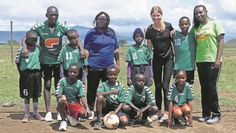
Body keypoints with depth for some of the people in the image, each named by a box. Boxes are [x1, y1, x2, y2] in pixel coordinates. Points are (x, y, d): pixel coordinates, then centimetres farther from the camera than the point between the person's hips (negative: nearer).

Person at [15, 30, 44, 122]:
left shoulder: (38, 49, 1)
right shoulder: (22, 50, -8)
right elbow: (17, 62, 1)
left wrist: (39, 72, 7)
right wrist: (21, 72, -1)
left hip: (36, 74, 3)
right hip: (26, 74, -3)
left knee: (36, 95, 11)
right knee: (26, 95, 4)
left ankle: (36, 113, 23)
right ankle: (27, 114, 14)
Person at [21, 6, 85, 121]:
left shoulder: (62, 27, -5)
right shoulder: (40, 27, -8)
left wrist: (82, 49, -19)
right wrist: (25, 48, -24)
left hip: (58, 60, 1)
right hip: (45, 61, -1)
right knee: (47, 85, 6)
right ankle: (48, 112, 14)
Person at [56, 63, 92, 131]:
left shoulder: (79, 83, -4)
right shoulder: (62, 81, -8)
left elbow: (82, 97, -10)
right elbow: (58, 95, -12)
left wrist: (87, 108, -24)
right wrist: (62, 97, -36)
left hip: (75, 104, 2)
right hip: (65, 105, -1)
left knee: (84, 113, -27)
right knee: (62, 100, -37)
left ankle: (74, 117, 13)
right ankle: (64, 120, -11)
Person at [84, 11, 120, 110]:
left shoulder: (111, 32, 9)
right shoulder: (91, 33, -1)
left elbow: (116, 49, 14)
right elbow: (86, 50, -3)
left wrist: (117, 63, 12)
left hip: (109, 66, 4)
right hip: (94, 67, -3)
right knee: (92, 90, 4)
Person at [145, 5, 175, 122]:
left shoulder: (168, 26, -6)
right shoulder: (149, 30, -5)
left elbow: (174, 40, 12)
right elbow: (149, 48, -1)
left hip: (168, 58, -1)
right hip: (156, 59, 1)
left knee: (165, 85, -9)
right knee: (158, 86, 7)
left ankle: (166, 112, -7)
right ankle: (158, 111, 18)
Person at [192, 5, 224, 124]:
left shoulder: (214, 24, -2)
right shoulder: (196, 27, 11)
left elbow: (221, 41, -6)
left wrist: (218, 59, -13)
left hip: (213, 60, -5)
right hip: (200, 61, 5)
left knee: (211, 87, -4)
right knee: (204, 88, 8)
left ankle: (216, 114, 7)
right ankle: (206, 113, 16)